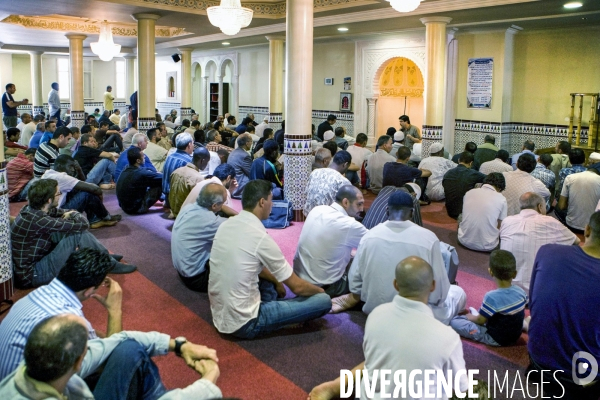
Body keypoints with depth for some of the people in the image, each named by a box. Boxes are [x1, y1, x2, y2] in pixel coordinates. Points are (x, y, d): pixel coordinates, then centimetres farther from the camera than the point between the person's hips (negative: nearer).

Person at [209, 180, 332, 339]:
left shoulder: (226, 225, 2)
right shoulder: (260, 237, -20)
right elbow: (298, 287, -10)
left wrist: (277, 281, 21)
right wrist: (321, 291, 9)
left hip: (219, 314, 9)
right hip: (243, 323, -8)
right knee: (323, 300, -6)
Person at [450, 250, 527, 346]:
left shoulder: (491, 297, -29)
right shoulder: (521, 292, -12)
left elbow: (480, 320, -17)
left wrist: (470, 317, 5)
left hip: (495, 339, -7)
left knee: (454, 321, -5)